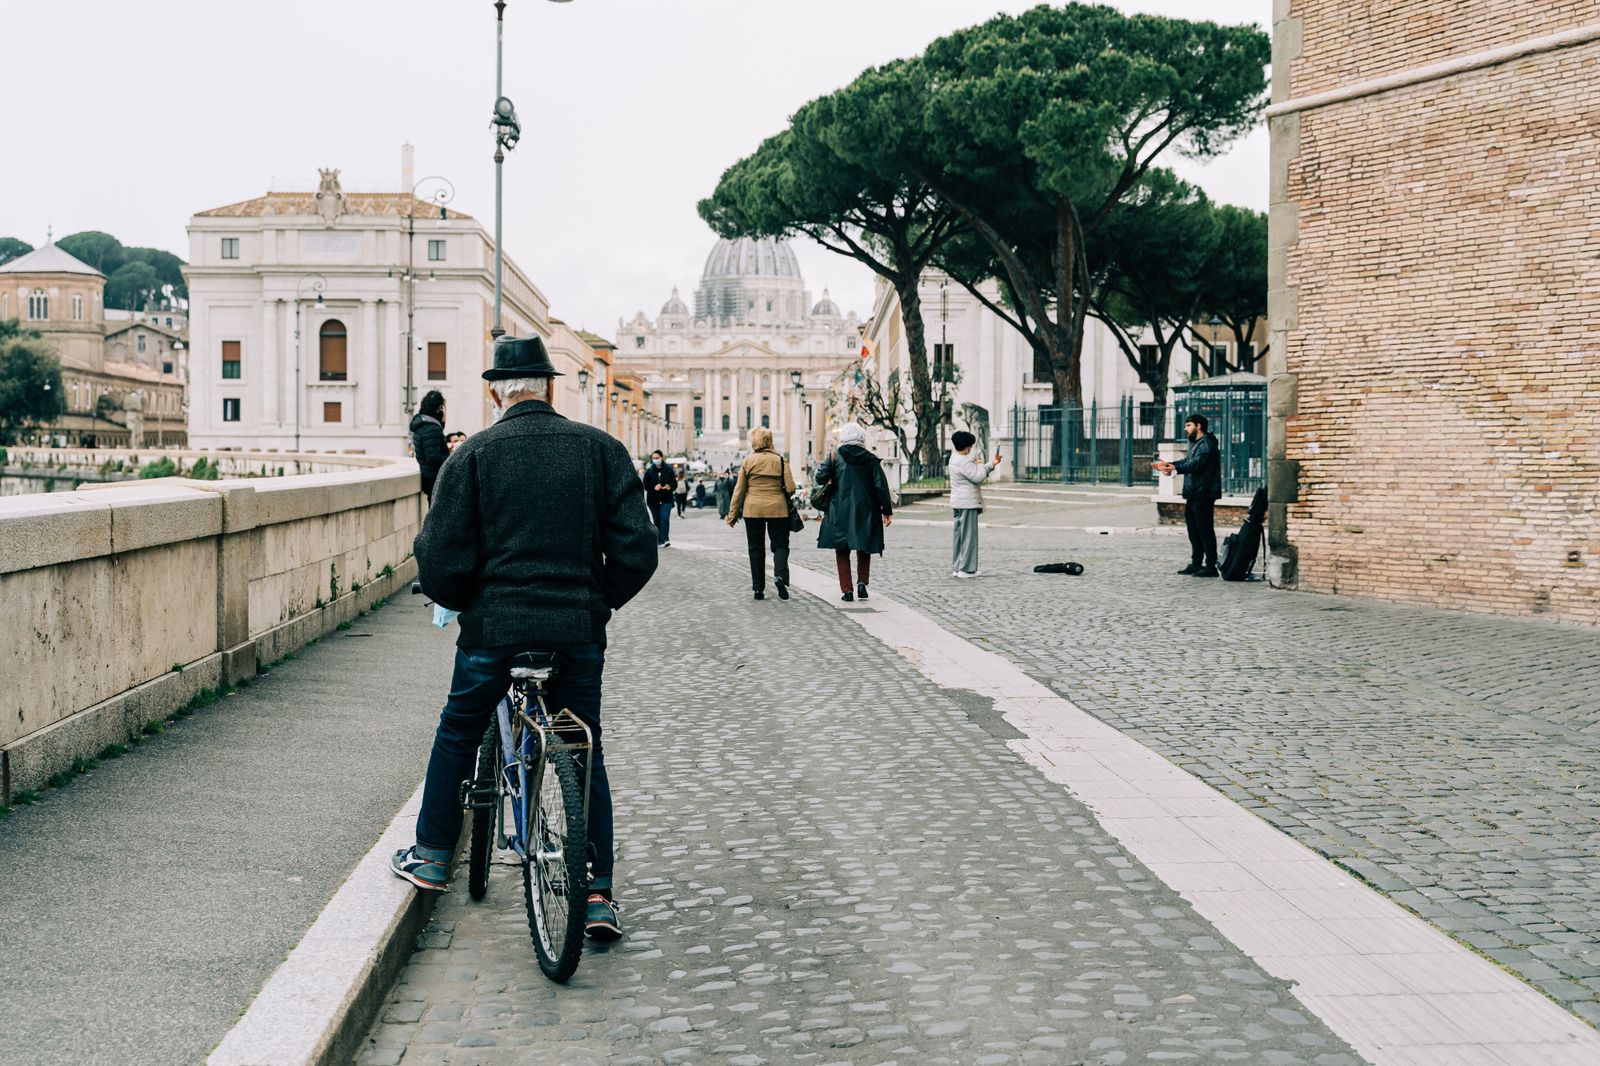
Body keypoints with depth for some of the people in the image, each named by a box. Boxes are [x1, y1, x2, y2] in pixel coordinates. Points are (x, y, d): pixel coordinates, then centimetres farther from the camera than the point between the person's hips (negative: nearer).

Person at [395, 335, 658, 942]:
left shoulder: (473, 454, -3)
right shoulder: (600, 448, 3)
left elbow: (442, 559, -5)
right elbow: (636, 550, 0)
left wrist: (456, 600, 16)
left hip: (494, 625, -1)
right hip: (579, 629, 2)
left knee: (457, 736, 21)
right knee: (585, 754, 13)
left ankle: (432, 858, 31)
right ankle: (599, 894, 10)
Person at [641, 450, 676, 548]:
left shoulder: (668, 470, 2)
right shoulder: (649, 471, 3)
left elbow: (675, 483, 5)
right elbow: (646, 485, 0)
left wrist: (670, 487, -17)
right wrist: (654, 488, -19)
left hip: (666, 499, -2)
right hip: (653, 500, 2)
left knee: (665, 518, -18)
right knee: (657, 521, 8)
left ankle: (665, 540, -21)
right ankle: (659, 541, 16)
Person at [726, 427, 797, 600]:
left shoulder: (747, 462, -1)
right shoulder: (780, 461, -3)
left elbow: (739, 490, 1)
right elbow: (790, 488, -5)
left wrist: (732, 515, 8)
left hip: (753, 510, 1)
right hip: (777, 509, -1)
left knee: (756, 548, 9)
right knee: (780, 545, 9)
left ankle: (758, 587, 8)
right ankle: (780, 575, -17)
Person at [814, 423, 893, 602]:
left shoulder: (835, 456, -3)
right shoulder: (871, 459, -1)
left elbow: (820, 477, -11)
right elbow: (881, 486, -4)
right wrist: (887, 511, 2)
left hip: (840, 512, -1)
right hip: (865, 511, 1)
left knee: (842, 551, 7)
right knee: (864, 550, 16)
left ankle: (847, 589, 1)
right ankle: (862, 581, -2)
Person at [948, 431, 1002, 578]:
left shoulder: (955, 458, 14)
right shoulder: (963, 462, -19)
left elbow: (975, 474, 20)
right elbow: (978, 477, -20)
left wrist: (992, 464, 17)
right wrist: (980, 465, -2)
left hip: (958, 503, 10)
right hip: (968, 504, -10)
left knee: (959, 535, 13)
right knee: (969, 536, -5)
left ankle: (956, 568, 17)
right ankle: (966, 569, -3)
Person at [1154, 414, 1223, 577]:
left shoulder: (1206, 444, -13)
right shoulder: (1196, 444, 22)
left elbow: (1196, 464, -25)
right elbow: (1187, 461, 23)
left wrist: (1176, 468, -33)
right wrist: (1168, 465, 14)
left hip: (1203, 495, -11)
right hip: (1193, 495, 11)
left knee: (1205, 530, -9)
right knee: (1194, 531, 13)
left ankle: (1210, 566, -7)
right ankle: (1196, 564, 19)